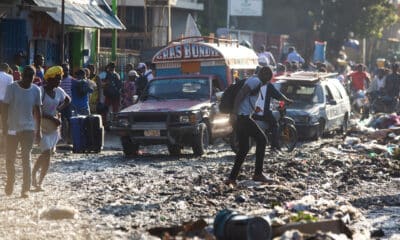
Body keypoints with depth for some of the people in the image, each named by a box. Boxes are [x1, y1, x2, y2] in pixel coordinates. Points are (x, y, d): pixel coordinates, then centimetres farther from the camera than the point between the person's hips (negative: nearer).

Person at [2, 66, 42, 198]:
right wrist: (4, 126, -11)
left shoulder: (36, 90, 1)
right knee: (10, 158, 7)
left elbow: (37, 110, 7)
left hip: (28, 128, 1)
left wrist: (38, 130, 6)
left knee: (26, 158, -7)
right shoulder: (12, 88, -7)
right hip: (12, 128, -1)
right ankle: (10, 184, 29)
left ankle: (26, 189, -6)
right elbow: (5, 107, -6)